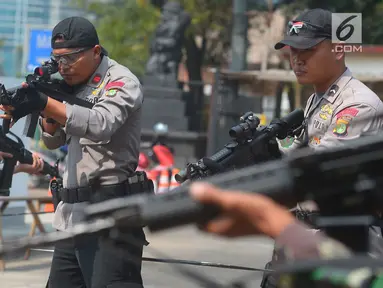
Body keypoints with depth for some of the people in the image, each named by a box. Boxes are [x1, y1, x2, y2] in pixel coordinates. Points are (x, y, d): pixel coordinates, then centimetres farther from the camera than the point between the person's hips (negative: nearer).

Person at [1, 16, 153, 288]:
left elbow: (102, 125, -27)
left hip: (110, 215, -9)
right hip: (72, 214, 9)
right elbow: (53, 141, 16)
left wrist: (45, 103, -35)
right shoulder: (74, 85, 15)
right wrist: (49, 98, -2)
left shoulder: (120, 81, -8)